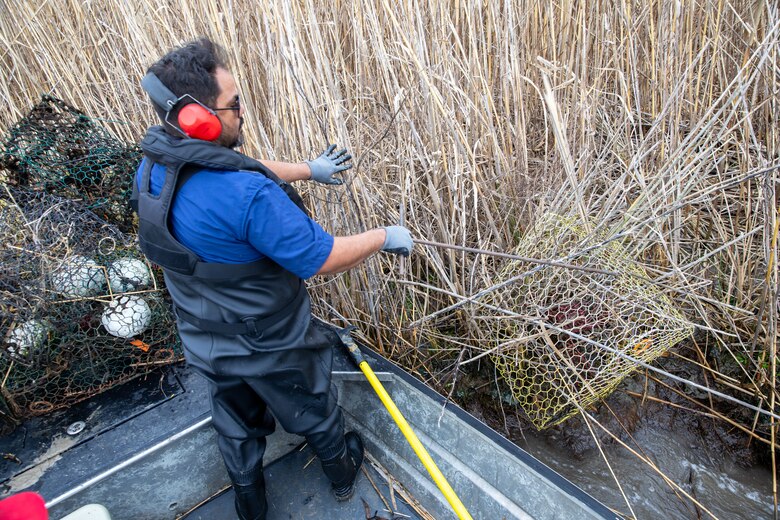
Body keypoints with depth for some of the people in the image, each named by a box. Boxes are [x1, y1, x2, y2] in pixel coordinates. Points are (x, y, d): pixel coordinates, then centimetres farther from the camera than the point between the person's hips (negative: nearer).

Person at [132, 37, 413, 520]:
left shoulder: (153, 169, -10)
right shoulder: (247, 196, -38)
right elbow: (323, 258, -29)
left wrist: (308, 168, 15)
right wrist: (385, 237, -12)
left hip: (207, 344, 7)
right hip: (271, 349, -6)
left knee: (237, 425, 30)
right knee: (315, 412, 25)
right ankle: (343, 472, 55)